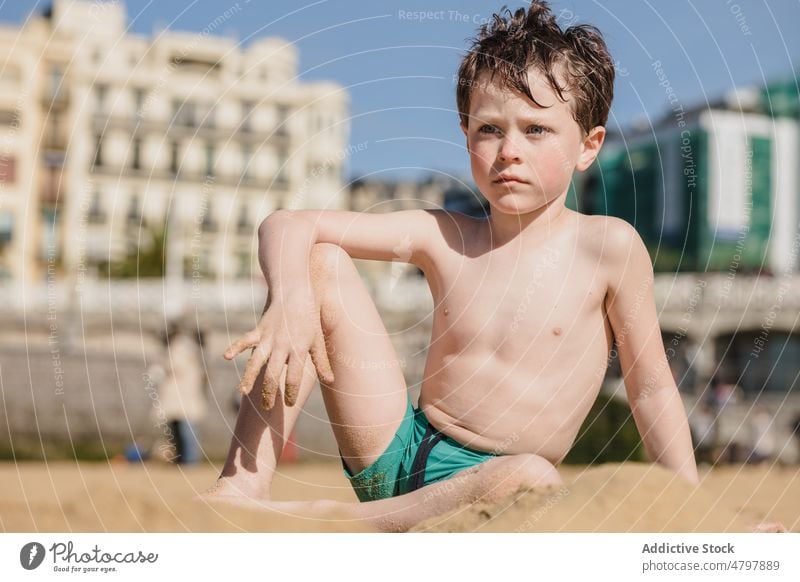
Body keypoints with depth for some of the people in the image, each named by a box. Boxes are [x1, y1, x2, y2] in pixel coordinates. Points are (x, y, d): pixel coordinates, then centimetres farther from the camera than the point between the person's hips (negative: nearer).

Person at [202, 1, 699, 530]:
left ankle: (302, 521, -26)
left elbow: (651, 387, 0)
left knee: (534, 479, -41)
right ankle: (243, 487, -13)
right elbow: (287, 226, -2)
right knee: (320, 263, -8)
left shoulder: (610, 244, -6)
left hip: (485, 483, -3)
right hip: (396, 453, 3)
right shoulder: (443, 239, 0)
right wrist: (291, 300, -23)